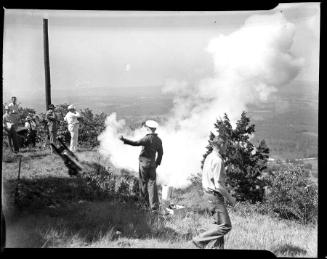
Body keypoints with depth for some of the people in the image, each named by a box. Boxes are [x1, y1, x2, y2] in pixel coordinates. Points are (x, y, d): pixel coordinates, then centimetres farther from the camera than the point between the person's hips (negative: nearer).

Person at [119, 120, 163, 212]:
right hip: (152, 163, 5)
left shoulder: (147, 138, -15)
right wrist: (157, 163, 24)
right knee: (152, 184, 4)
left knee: (143, 183, 12)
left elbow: (136, 143, -26)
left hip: (144, 163, -5)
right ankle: (154, 206, -2)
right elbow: (160, 153, 13)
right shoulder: (158, 140, 5)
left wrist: (124, 140, -25)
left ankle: (147, 202, 23)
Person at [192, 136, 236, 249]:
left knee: (219, 223, 14)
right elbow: (219, 185, -23)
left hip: (208, 193, 10)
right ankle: (200, 240, -2)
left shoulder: (209, 157, 9)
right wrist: (230, 197, -11)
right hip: (214, 195, -10)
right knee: (225, 226, -4)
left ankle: (216, 247, 16)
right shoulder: (218, 160, -20)